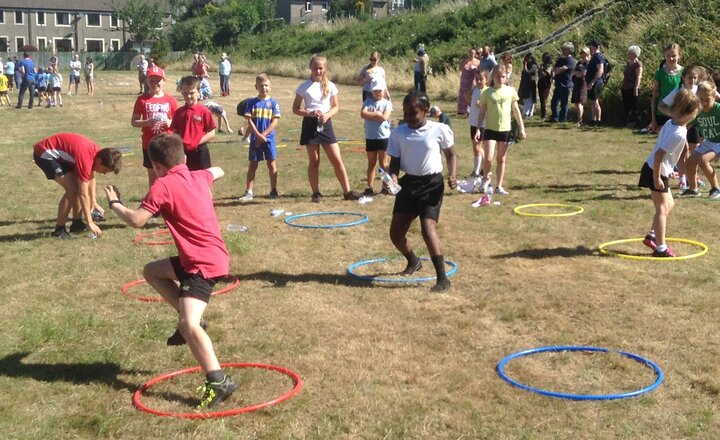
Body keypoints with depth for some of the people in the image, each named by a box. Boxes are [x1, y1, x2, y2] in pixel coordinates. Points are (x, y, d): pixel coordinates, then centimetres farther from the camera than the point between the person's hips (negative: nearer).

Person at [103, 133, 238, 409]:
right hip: (213, 255, 9)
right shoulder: (198, 177, 10)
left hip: (204, 264, -9)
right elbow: (218, 172, 32)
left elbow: (136, 220, -17)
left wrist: (114, 203, 0)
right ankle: (192, 321, 18)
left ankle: (219, 383, -24)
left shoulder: (163, 186, -12)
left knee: (188, 325, -19)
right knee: (152, 271, 24)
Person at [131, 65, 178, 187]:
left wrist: (170, 123, -14)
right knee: (152, 176, 10)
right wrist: (147, 122, -19)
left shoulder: (170, 100, 1)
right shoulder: (142, 100, -1)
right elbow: (133, 122, 0)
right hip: (149, 144, 0)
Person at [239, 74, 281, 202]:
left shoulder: (273, 102, 0)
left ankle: (274, 190, 11)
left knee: (272, 164, 1)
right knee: (252, 165, 4)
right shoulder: (251, 102, 2)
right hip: (255, 139, 1)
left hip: (269, 138, -1)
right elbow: (249, 120, -3)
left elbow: (275, 121, -5)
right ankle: (249, 192, 7)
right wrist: (259, 135, -13)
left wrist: (263, 134, -13)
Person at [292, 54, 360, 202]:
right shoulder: (304, 87, -1)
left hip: (325, 124, 2)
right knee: (314, 160, 4)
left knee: (337, 159, -1)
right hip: (310, 124, -2)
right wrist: (310, 113, -17)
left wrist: (327, 114, -11)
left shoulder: (330, 86, 4)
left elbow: (336, 106, 10)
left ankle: (347, 191, 3)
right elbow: (295, 108, 0)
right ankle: (316, 193, 13)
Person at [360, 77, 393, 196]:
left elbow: (384, 117, -18)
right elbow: (363, 114, -14)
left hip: (383, 137, -2)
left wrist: (370, 115, -11)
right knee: (371, 163, 10)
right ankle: (369, 187, 12)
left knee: (382, 162, 7)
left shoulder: (387, 103, -3)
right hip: (370, 137, 2)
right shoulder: (368, 102, 3)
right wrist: (377, 113, -14)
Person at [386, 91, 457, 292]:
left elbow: (450, 154, 4)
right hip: (408, 183, 5)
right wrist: (393, 176, -17)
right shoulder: (398, 133, 0)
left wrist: (452, 175, -12)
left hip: (432, 184, -5)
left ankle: (442, 279, -12)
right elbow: (395, 161, 4)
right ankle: (413, 261, 39)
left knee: (428, 230, -21)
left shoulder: (440, 130, -8)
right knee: (396, 233, 7)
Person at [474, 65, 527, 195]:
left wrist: (521, 127, 5)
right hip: (490, 129, -2)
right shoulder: (487, 93, -2)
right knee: (488, 158, -12)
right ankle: (485, 178, 16)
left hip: (505, 130, 2)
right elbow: (482, 112, 1)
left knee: (501, 159, 9)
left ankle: (499, 186, 18)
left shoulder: (510, 91, 1)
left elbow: (516, 110, 7)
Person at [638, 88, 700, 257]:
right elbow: (659, 155, -28)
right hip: (656, 172, -10)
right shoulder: (679, 133, -24)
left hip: (659, 171, 10)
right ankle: (660, 248, 4)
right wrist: (657, 178, -22)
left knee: (669, 204, 21)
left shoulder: (671, 123, 3)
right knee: (662, 209, -2)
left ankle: (652, 236, 27)